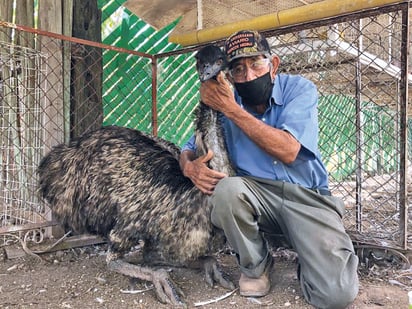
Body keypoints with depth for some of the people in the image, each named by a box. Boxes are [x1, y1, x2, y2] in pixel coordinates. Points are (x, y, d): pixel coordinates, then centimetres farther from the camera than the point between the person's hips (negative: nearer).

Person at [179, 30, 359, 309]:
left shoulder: (299, 88, -8)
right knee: (227, 189, -33)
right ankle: (256, 266, -3)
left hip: (307, 197, -2)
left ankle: (308, 259, 16)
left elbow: (287, 151, -23)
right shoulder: (223, 102, -1)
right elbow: (190, 148, 9)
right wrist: (190, 166, -17)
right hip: (257, 194, 3)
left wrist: (231, 108, -24)